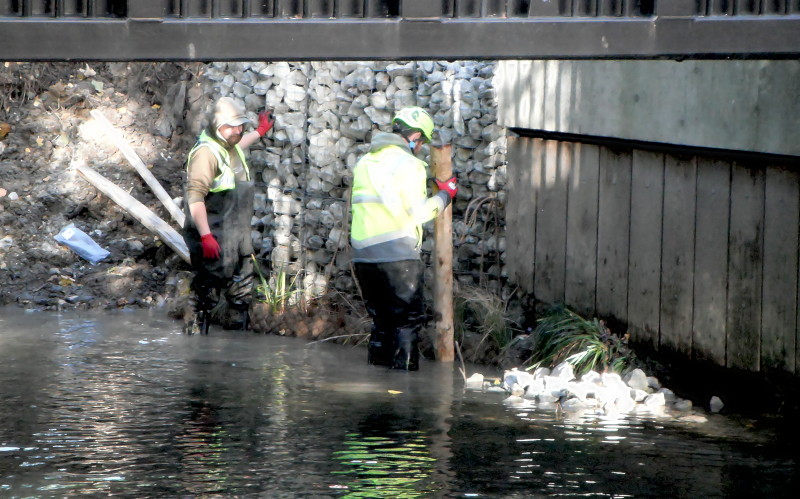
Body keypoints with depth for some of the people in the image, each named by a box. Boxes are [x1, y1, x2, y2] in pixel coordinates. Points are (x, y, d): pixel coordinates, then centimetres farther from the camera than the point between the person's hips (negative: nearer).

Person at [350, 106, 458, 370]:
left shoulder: (365, 162, 16)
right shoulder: (407, 163, -8)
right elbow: (419, 211, -13)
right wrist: (444, 195, 4)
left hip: (363, 254, 7)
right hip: (397, 254, -7)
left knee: (381, 321, 15)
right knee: (409, 319, 1)